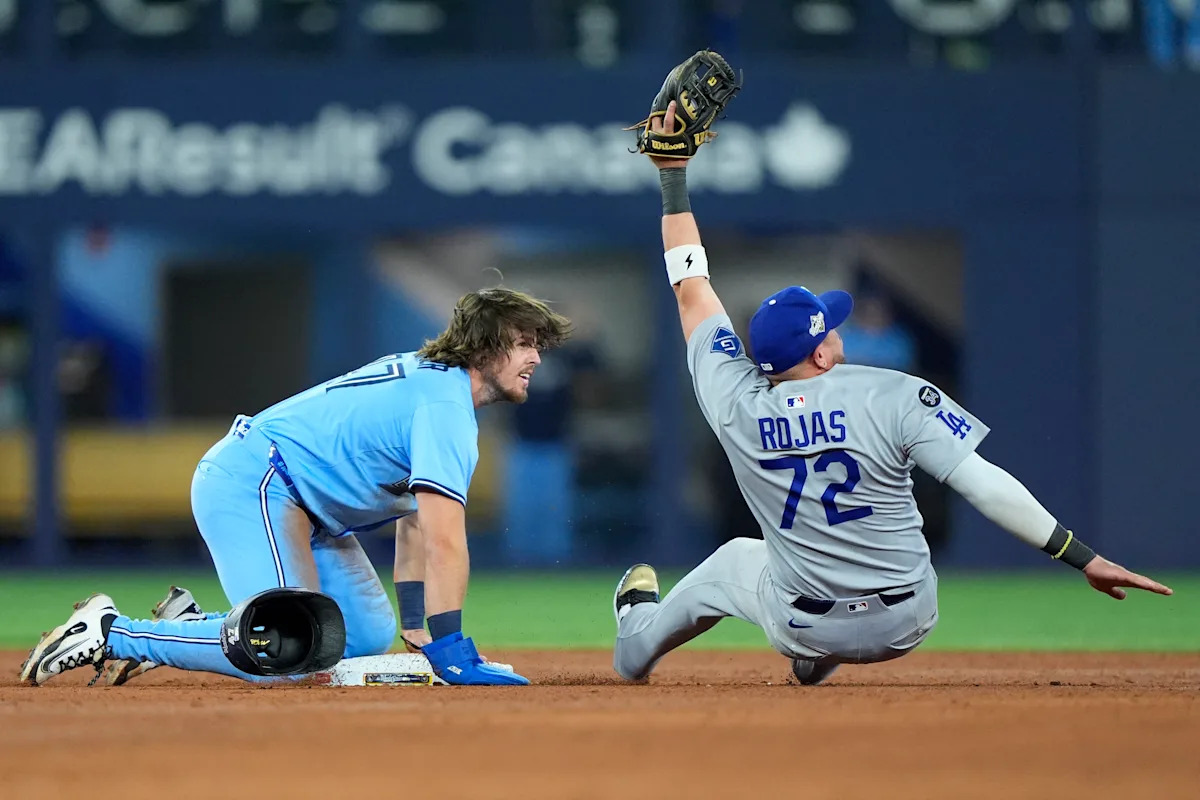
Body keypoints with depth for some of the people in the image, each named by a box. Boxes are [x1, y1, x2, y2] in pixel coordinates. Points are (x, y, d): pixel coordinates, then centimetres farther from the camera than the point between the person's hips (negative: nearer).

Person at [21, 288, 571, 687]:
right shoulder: (446, 406, -16)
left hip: (300, 507, 11)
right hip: (251, 484, -11)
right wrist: (449, 652, -25)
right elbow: (445, 541, -25)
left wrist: (416, 630, 18)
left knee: (370, 636, 8)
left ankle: (188, 626, 12)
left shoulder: (429, 379, 18)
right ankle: (112, 633, -14)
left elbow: (415, 524, 22)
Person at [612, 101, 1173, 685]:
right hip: (904, 629, -2)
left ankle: (640, 632, 55)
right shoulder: (895, 397, -19)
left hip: (802, 630, 2)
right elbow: (984, 484, -24)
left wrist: (673, 178, 9)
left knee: (735, 560, 34)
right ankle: (817, 657, 38)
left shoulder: (737, 403, -10)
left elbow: (691, 289, 0)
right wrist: (1085, 559, -21)